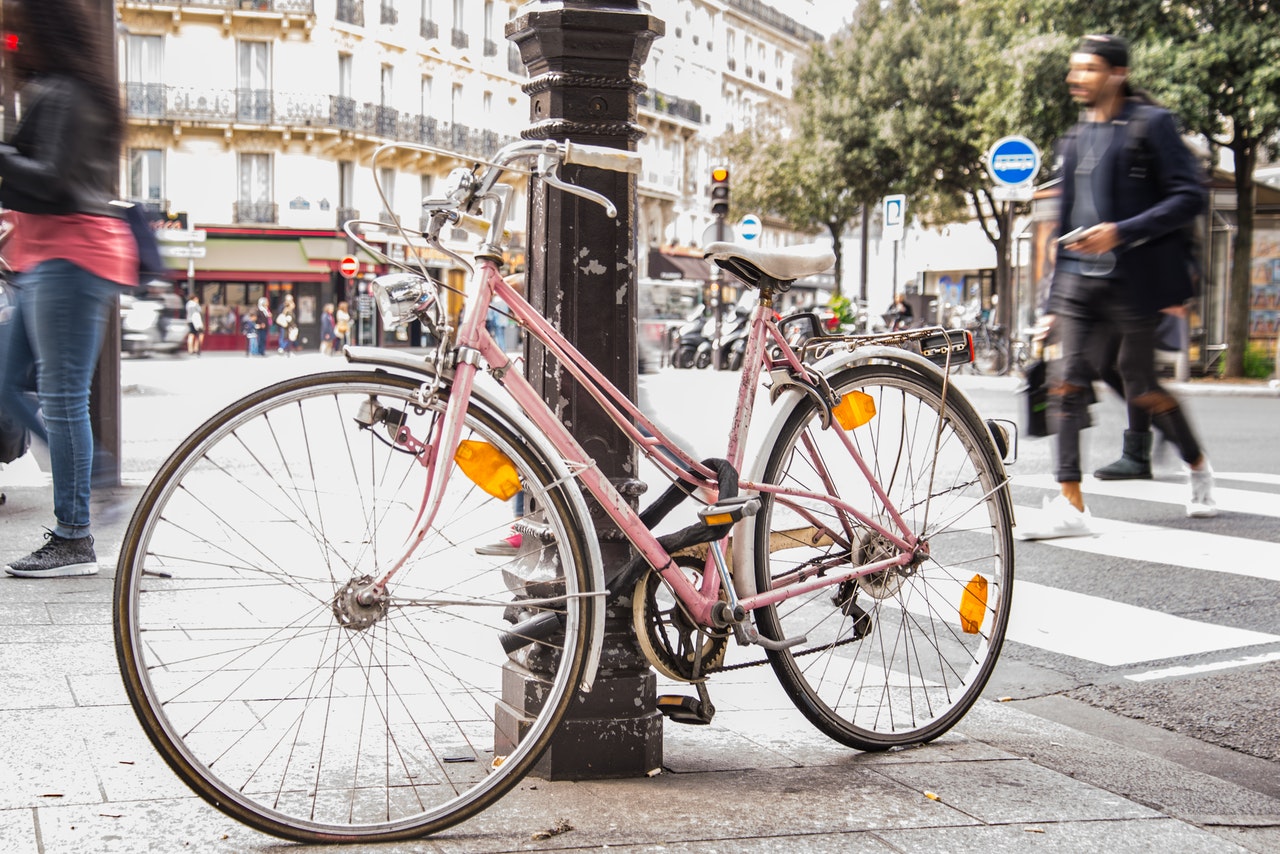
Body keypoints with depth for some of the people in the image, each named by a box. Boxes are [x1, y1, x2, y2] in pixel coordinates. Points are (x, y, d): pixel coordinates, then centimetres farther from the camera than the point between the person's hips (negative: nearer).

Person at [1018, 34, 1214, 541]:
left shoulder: (1151, 125, -4)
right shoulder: (1076, 138, 15)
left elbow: (1190, 197, -11)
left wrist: (1122, 232, -20)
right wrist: (1055, 298, 18)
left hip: (1134, 281, -5)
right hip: (1080, 281, 6)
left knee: (1142, 388, 4)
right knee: (1066, 382, -7)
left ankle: (1198, 465, 32)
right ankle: (1071, 504, -7)